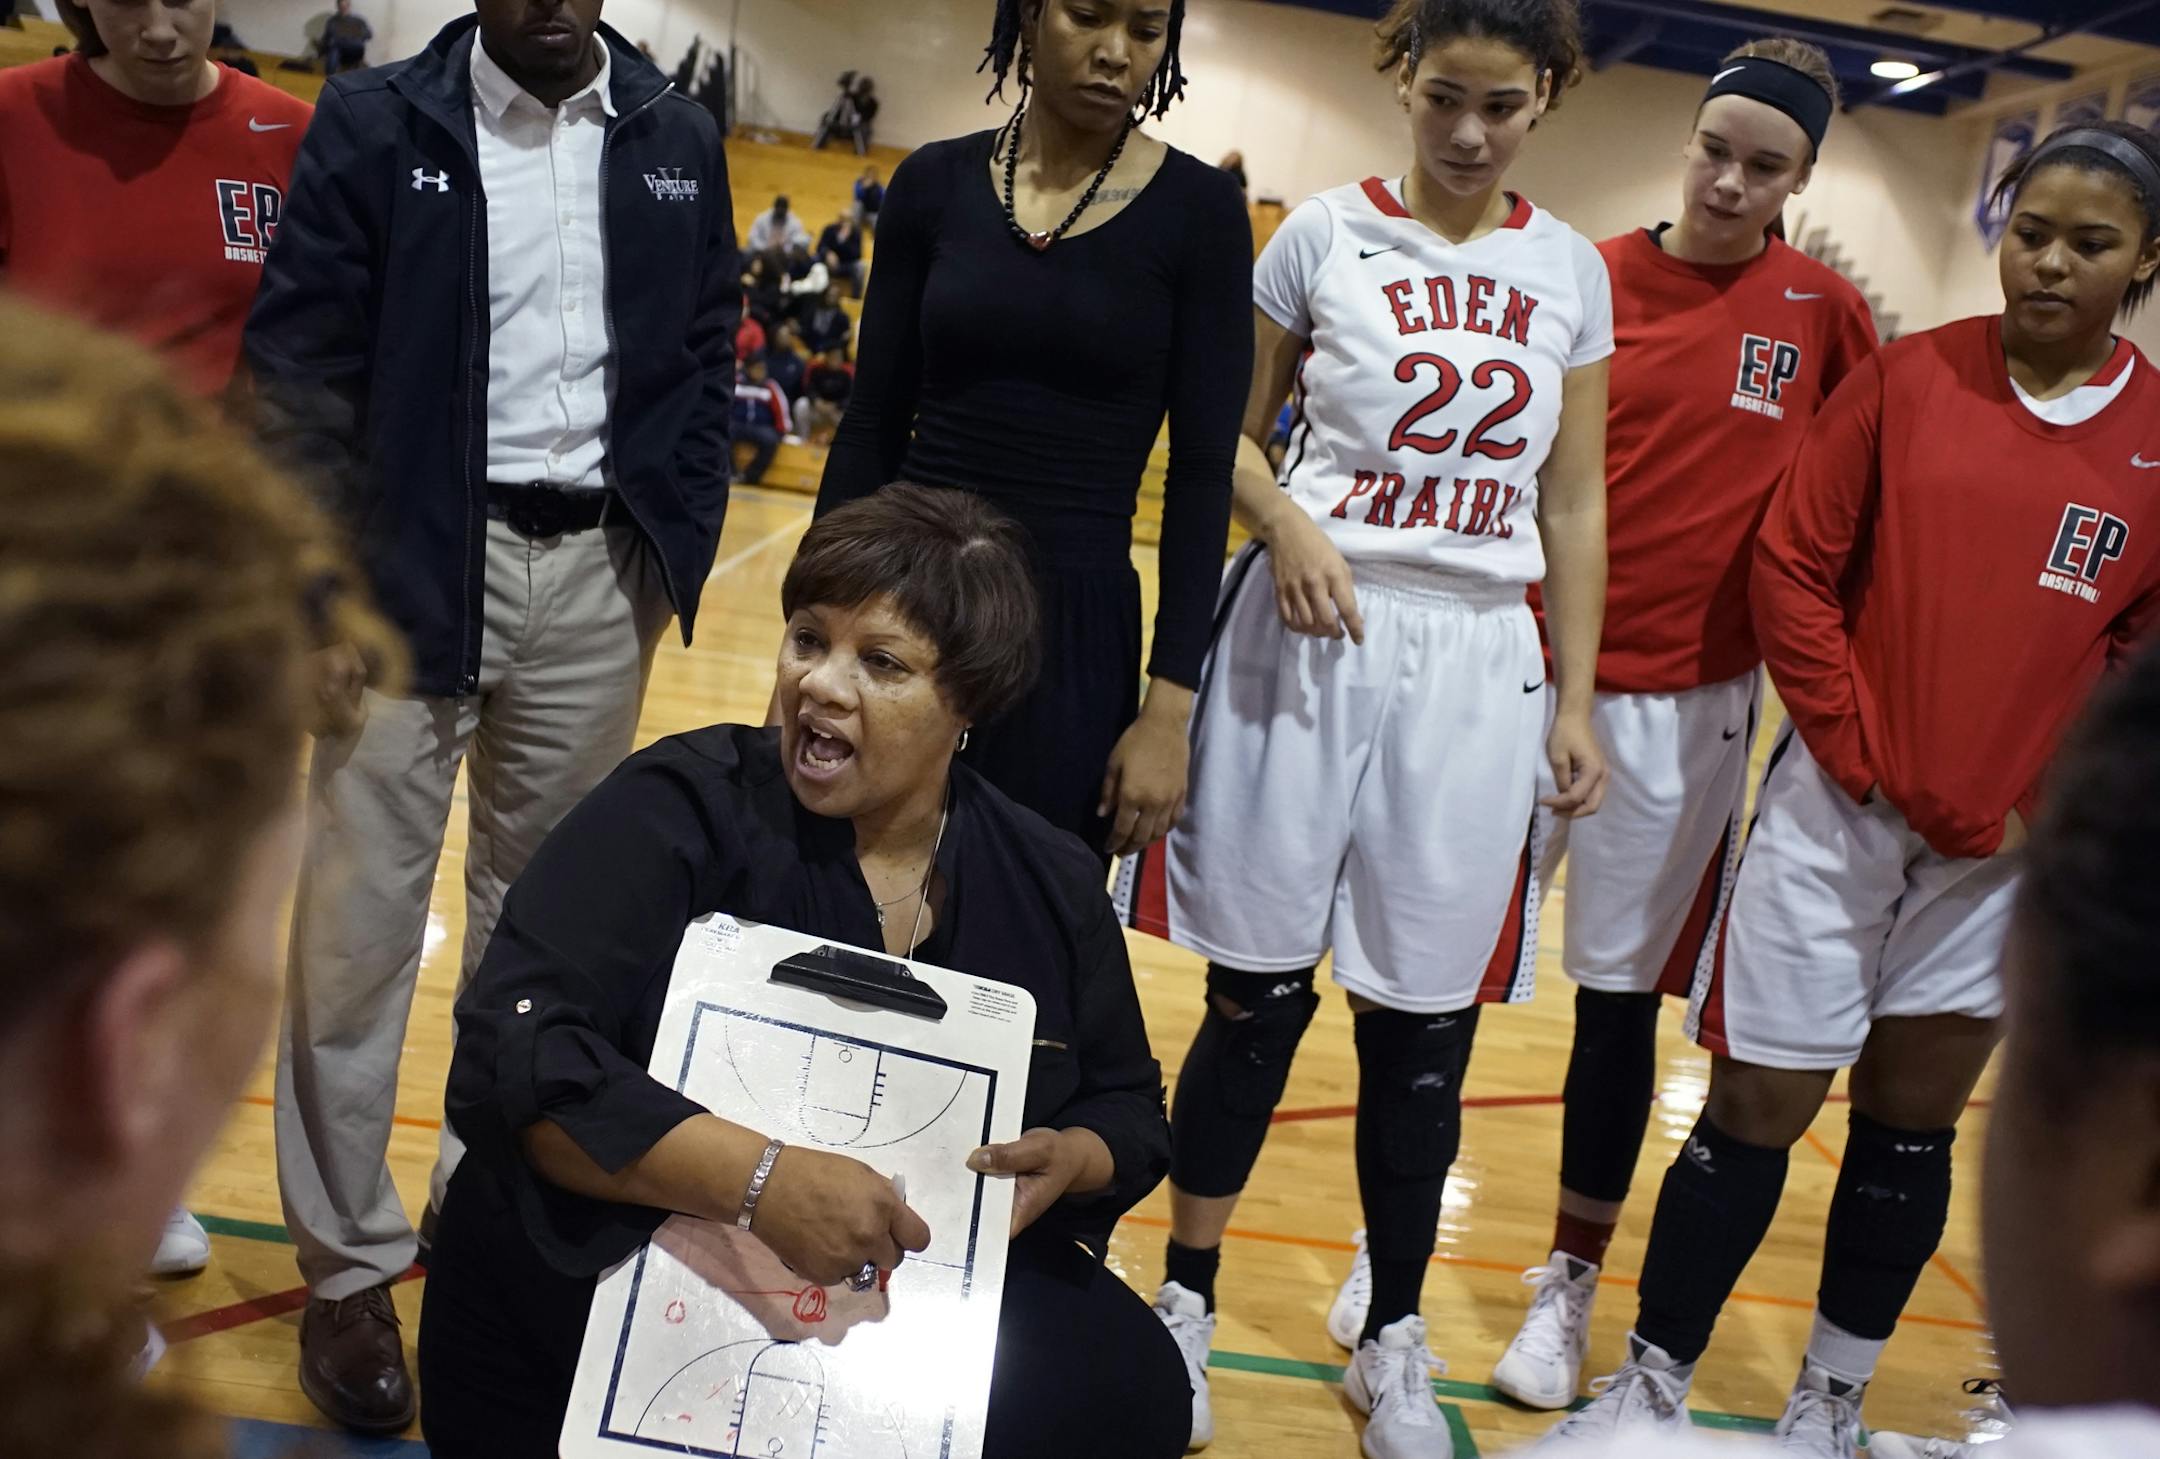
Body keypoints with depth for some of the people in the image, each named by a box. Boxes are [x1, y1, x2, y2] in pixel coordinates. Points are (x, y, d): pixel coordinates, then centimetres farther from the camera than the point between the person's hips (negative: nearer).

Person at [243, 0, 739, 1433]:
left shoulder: (678, 139, 7)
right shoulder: (376, 122, -2)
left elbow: (707, 359, 11)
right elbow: (297, 361, -4)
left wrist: (679, 547, 2)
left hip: (599, 571, 3)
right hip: (416, 564, -2)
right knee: (362, 914, 0)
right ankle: (352, 1261, 15)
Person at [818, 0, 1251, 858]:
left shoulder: (1196, 210, -4)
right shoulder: (935, 183, 3)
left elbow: (1202, 472, -5)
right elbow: (870, 427, 5)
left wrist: (1168, 707, -9)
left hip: (1074, 630, -2)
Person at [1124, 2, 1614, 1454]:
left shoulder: (1570, 270, 8)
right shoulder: (1327, 233, 2)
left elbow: (1574, 501, 10)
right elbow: (1231, 433, 6)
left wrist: (1575, 699, 7)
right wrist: (1285, 521, -14)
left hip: (1479, 658, 2)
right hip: (1311, 634, -2)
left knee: (1427, 1018, 6)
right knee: (1260, 988, 4)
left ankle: (1391, 1337, 24)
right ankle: (1187, 1301, 23)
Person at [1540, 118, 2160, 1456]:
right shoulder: (1907, 379, -3)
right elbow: (1791, 568, -4)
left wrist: (2046, 808, -7)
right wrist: (1858, 748, -9)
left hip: (2007, 845, 2)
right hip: (1841, 809, -2)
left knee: (1912, 1120, 14)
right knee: (1758, 1105, 2)